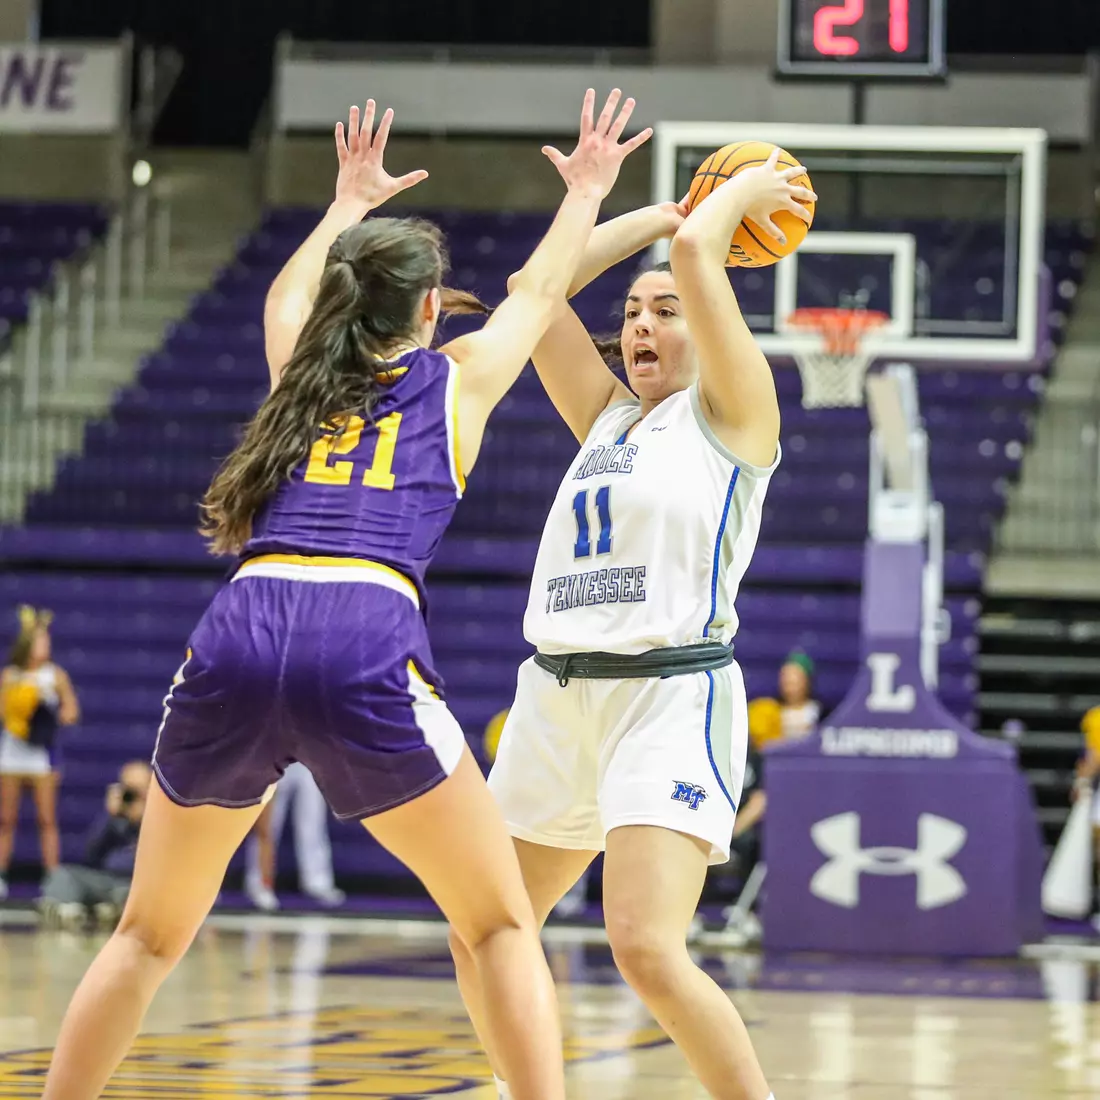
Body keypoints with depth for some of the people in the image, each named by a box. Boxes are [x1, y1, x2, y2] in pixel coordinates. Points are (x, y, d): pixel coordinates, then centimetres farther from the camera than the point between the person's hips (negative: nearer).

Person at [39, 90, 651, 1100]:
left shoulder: (301, 370, 27)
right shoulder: (457, 378, 20)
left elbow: (287, 295, 53)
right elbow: (540, 292, 42)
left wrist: (350, 202, 69)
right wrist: (587, 190, 59)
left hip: (238, 640, 3)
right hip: (368, 648, -3)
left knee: (151, 934, 19)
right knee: (502, 926, 10)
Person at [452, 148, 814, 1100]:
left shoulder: (731, 414, 1)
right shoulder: (607, 417, 18)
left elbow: (696, 255, -9)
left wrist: (742, 194, 9)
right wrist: (663, 212, 17)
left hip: (670, 699, -7)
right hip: (558, 698, 8)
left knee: (648, 950, -23)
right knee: (480, 938, 12)